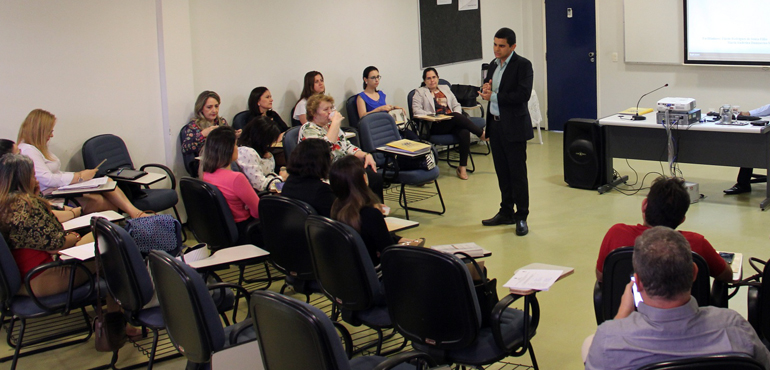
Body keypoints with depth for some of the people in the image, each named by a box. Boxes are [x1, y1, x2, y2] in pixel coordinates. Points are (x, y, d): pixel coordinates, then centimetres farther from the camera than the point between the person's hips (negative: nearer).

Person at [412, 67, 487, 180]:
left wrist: (457, 115, 0)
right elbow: (416, 109, -2)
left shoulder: (445, 89, 27)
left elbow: (457, 105, 23)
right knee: (456, 116, -33)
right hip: (434, 126, -4)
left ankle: (462, 167, -26)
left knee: (464, 132, -30)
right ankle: (482, 134, -20)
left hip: (452, 123, 4)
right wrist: (432, 116, -16)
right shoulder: (420, 92, 13)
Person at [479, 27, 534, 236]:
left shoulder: (522, 65, -10)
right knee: (502, 171, 14)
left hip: (514, 126, -7)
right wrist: (485, 91, -3)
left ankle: (521, 217, 5)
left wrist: (494, 96, -17)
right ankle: (506, 212, 24)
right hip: (495, 125, 7)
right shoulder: (494, 64, 13)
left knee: (517, 172, -2)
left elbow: (523, 95, -20)